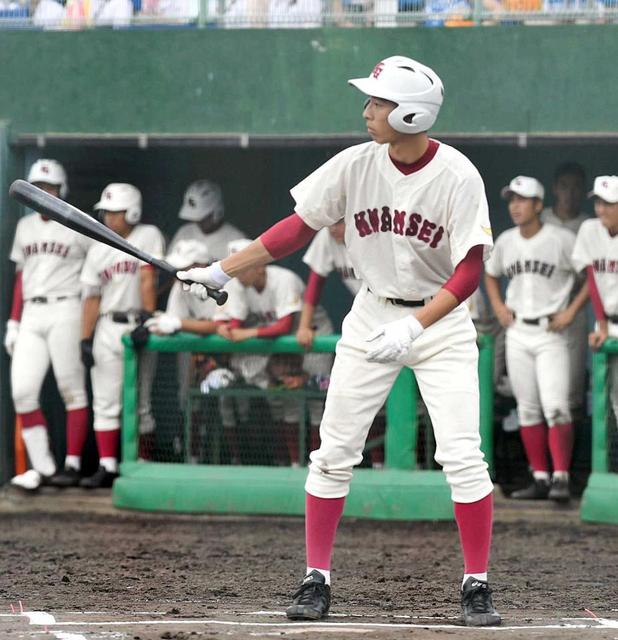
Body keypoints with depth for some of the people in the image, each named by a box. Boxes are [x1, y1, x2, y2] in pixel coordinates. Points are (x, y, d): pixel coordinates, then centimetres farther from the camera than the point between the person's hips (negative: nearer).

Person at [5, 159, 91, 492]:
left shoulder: (79, 227, -1)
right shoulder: (25, 226, 16)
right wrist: (13, 323, 14)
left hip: (65, 311, -5)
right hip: (31, 315, 6)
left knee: (71, 389, -4)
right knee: (22, 391, -3)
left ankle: (73, 464, 1)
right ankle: (42, 467, 2)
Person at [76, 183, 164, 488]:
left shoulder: (148, 237, -2)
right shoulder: (98, 251, 11)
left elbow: (148, 280, -12)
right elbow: (92, 297, 9)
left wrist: (147, 319, -21)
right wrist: (86, 340, 3)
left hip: (138, 327, -4)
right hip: (107, 328, 4)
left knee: (139, 403, 3)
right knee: (105, 403, -3)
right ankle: (107, 467, -4)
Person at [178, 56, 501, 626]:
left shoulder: (458, 176, -20)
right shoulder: (356, 166, -10)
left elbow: (470, 270, -21)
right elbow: (299, 226, -3)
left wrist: (413, 327, -32)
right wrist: (223, 271, -6)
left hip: (442, 320, -3)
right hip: (372, 316, 3)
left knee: (462, 456, -11)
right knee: (333, 452, 0)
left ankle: (477, 585, 2)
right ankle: (316, 579, 9)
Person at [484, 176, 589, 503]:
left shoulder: (562, 240, -9)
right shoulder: (505, 242, 7)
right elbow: (491, 274, 26)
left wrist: (571, 311, -10)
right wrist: (498, 307, 10)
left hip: (550, 333, -5)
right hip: (517, 333, 5)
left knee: (555, 407, -15)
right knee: (527, 409, 6)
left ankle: (561, 478, -15)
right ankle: (540, 479, 11)